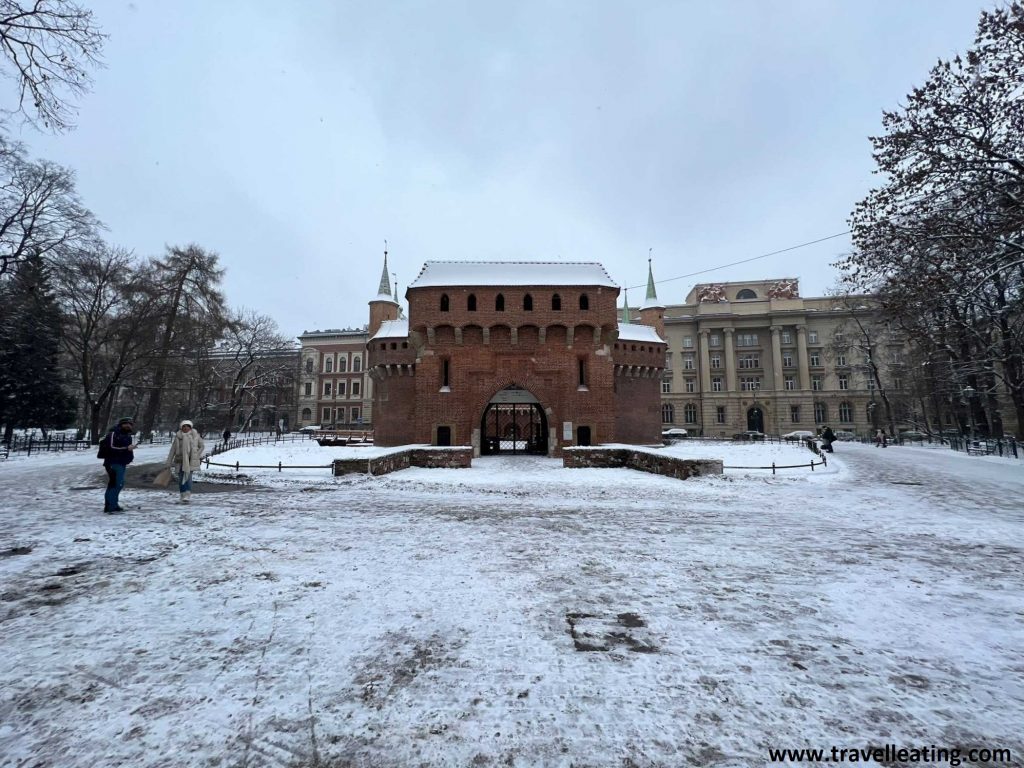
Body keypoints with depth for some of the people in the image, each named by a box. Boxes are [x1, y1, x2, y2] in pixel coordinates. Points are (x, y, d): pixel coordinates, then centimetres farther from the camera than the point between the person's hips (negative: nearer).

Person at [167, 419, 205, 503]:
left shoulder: (196, 436, -1)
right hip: (180, 461, 2)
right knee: (181, 478, 4)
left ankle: (187, 496, -13)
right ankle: (183, 496, 16)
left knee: (188, 477, -12)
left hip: (190, 461, -2)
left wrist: (197, 456, 0)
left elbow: (202, 446, 10)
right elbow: (172, 450, 5)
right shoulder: (178, 437, 1)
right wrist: (169, 463, 5)